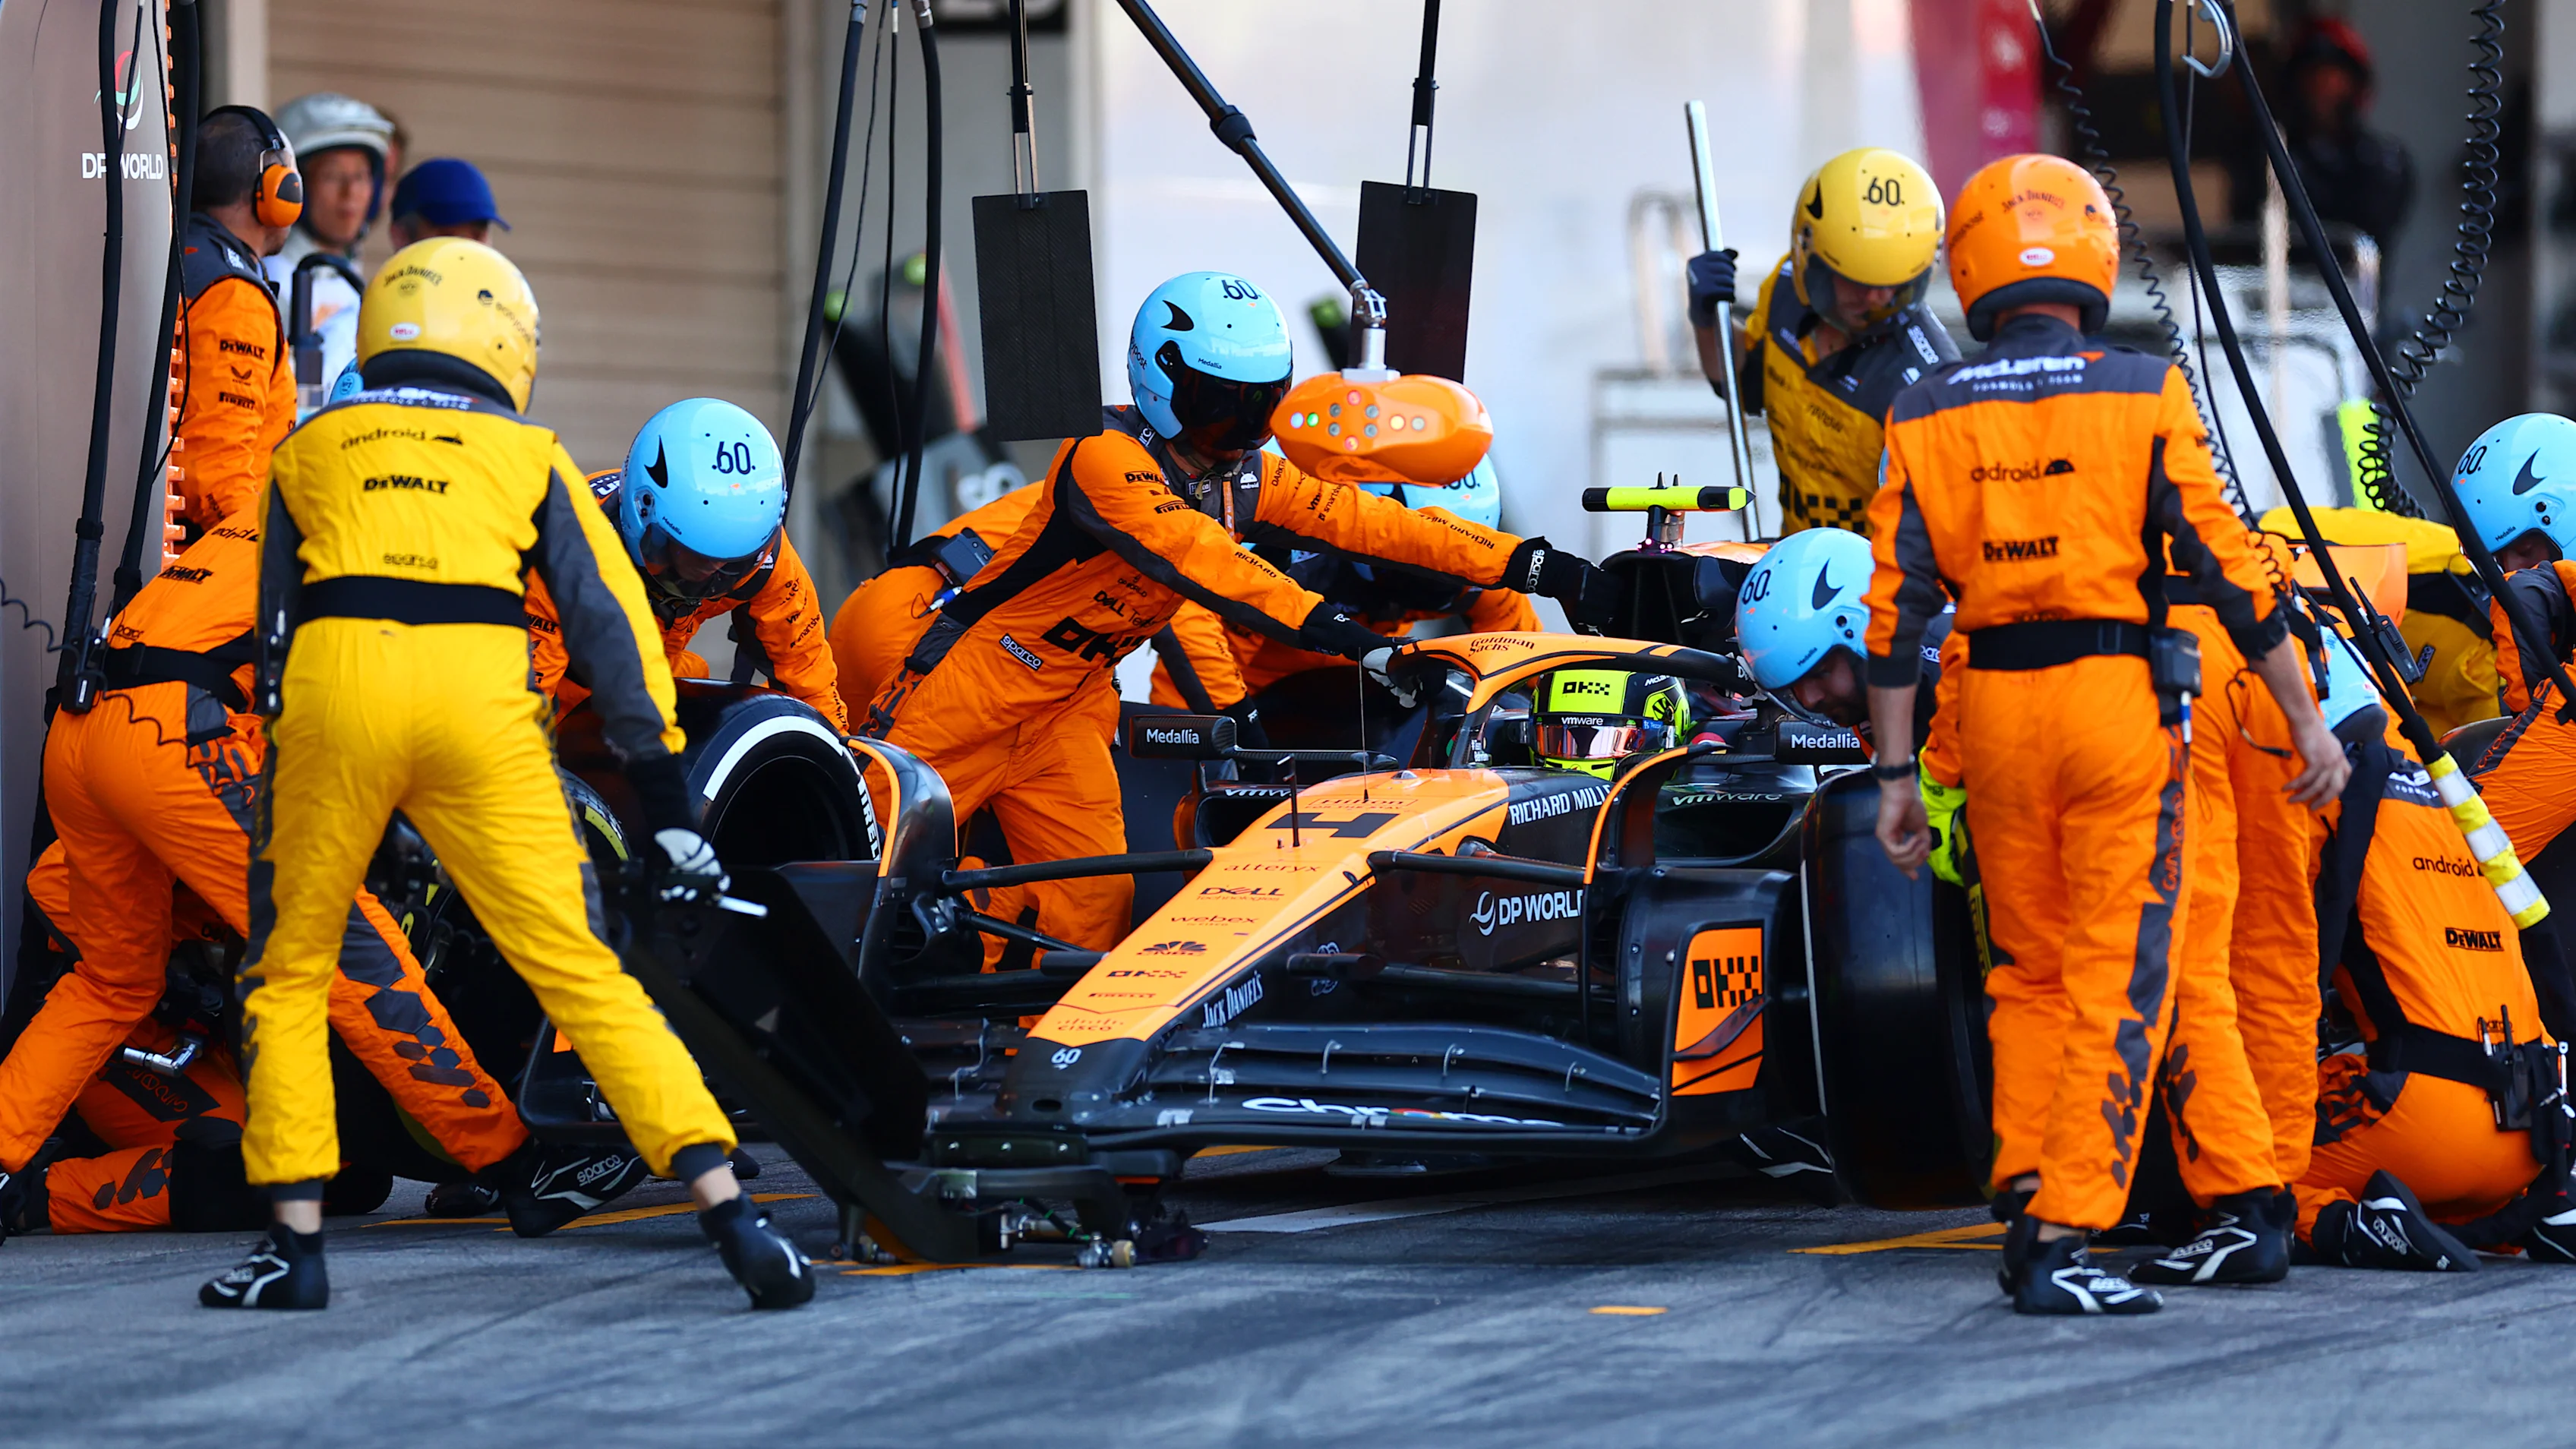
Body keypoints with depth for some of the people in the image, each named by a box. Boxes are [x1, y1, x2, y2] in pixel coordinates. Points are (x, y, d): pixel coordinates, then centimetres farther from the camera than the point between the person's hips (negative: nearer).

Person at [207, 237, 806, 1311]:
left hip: (335, 688, 0)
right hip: (480, 699, 0)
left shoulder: (309, 449, 24)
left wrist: (279, 775, 31)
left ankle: (296, 1246, 11)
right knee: (579, 971, 1)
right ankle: (727, 1212, -9)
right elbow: (612, 624, 12)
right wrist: (666, 807, 11)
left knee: (289, 973, 17)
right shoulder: (530, 455, 20)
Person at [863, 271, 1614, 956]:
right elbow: (1200, 558, -36)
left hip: (1071, 702, 7)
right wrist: (1337, 631, -46)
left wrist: (1533, 564, -17)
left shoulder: (1249, 479, -1)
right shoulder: (1108, 458, -24)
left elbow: (1373, 522, -7)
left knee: (1093, 902, -1)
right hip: (978, 674, -7)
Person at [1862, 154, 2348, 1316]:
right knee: (2115, 981, -1)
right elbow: (2228, 568, -6)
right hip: (2119, 697, -3)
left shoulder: (1925, 417, 4)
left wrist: (1894, 775, 6)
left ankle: (2024, 1206, 12)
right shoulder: (2143, 394, -4)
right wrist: (2308, 721, 1)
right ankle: (2061, 1243, -7)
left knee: (2030, 970, 19)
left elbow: (1897, 607, 2)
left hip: (1992, 702, 3)